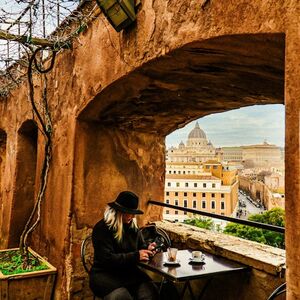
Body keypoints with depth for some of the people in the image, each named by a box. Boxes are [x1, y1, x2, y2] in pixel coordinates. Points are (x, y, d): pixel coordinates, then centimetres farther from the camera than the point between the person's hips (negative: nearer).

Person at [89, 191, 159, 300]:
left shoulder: (132, 225, 7)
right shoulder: (102, 228, -13)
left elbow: (140, 245, 19)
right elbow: (107, 258, -21)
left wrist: (147, 249, -6)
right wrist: (136, 256, -24)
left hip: (129, 271, 5)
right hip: (105, 274, -5)